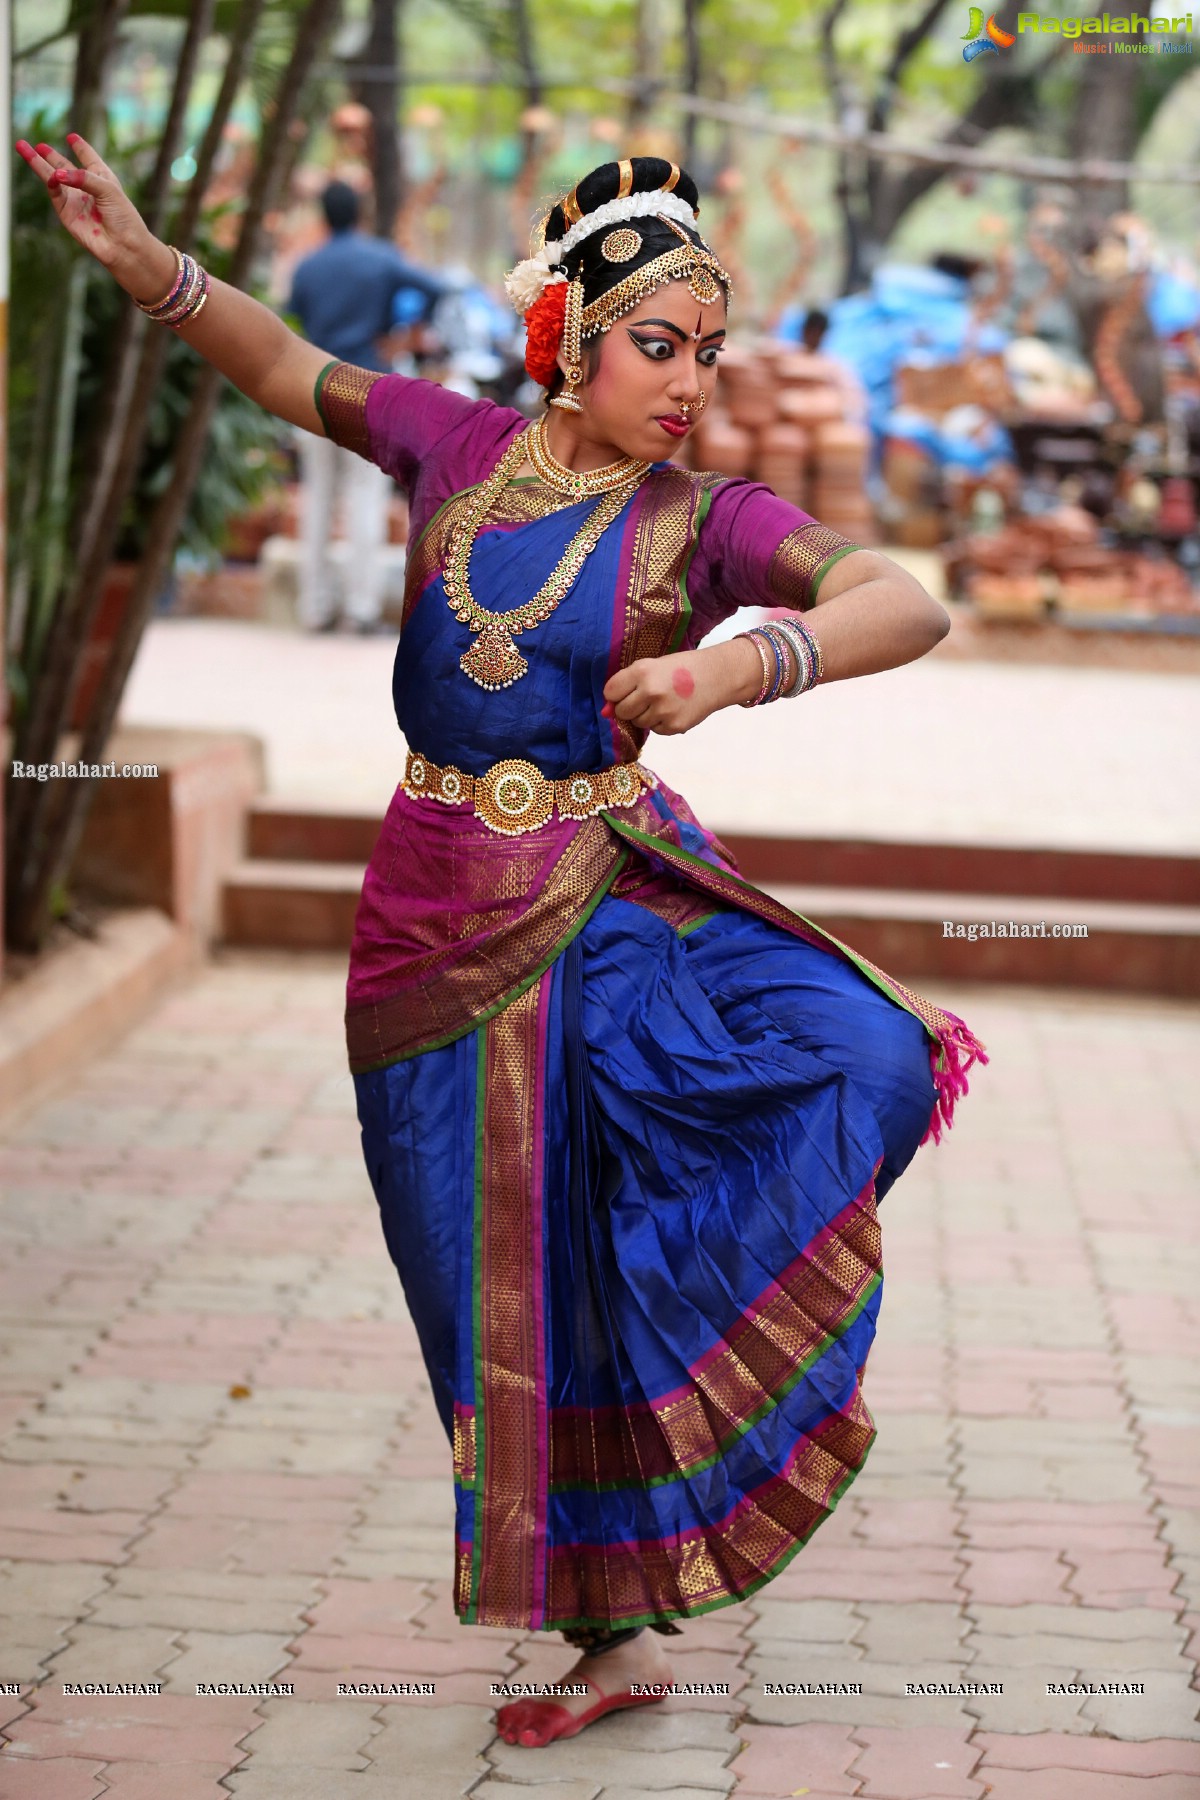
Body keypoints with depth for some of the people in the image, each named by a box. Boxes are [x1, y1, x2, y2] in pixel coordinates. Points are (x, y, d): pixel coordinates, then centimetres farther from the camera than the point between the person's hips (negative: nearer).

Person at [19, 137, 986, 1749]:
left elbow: (912, 606, -21)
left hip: (606, 904, -2)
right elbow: (283, 369, 15)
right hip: (436, 918, 2)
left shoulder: (707, 520, -6)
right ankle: (612, 1633, 20)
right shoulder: (461, 444, 3)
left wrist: (737, 664, -38)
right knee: (515, 1285, 7)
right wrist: (143, 261, 0)